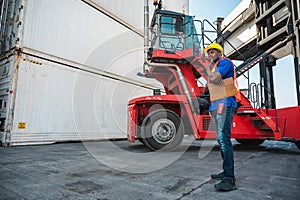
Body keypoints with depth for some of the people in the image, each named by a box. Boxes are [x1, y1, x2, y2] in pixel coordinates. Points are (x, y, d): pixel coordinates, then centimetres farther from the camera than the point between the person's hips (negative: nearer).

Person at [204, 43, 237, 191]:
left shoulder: (225, 62, 0)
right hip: (215, 105, 10)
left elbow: (214, 79, -16)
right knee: (221, 139, 9)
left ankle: (230, 179, -16)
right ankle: (226, 172, 18)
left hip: (225, 103, -10)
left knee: (224, 138, -17)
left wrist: (208, 69, 1)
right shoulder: (214, 67, 27)